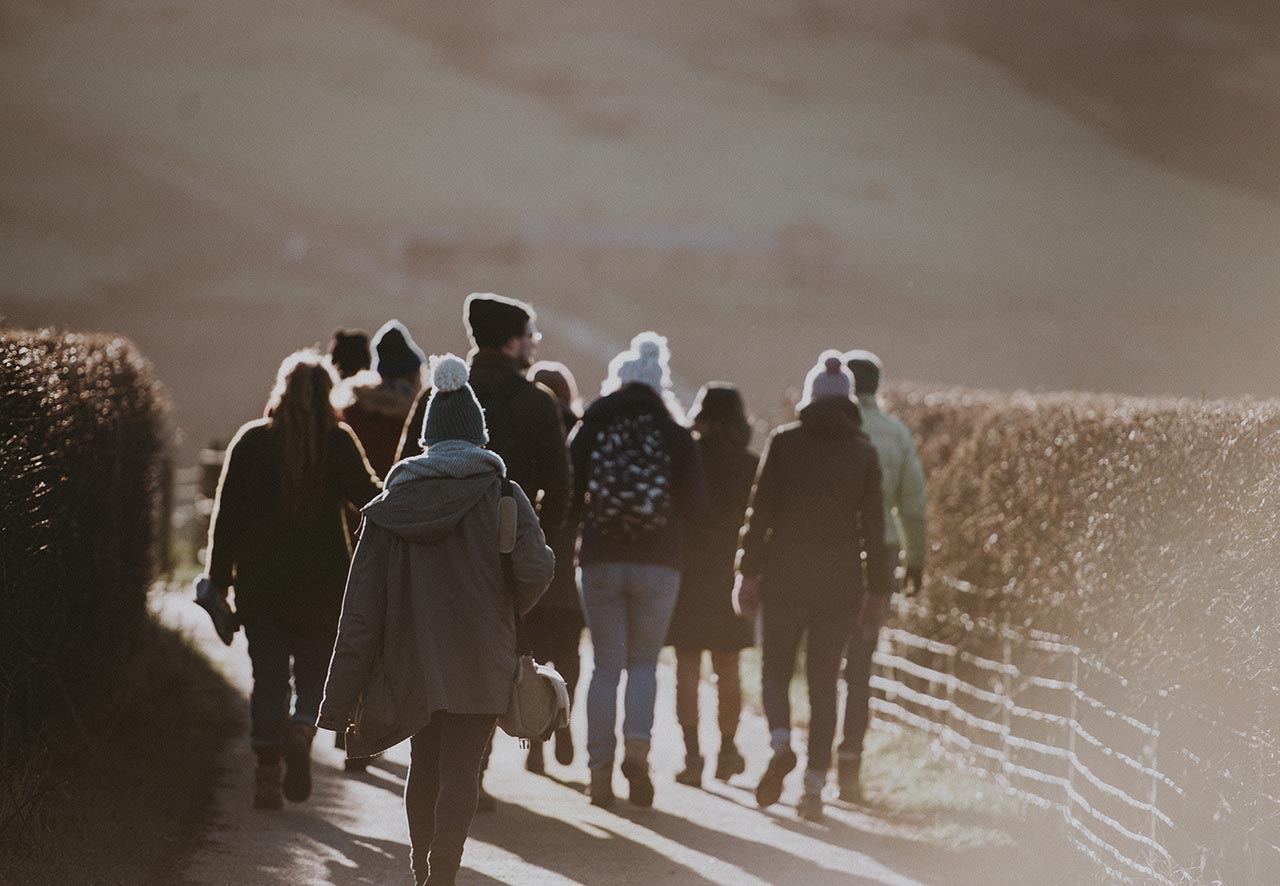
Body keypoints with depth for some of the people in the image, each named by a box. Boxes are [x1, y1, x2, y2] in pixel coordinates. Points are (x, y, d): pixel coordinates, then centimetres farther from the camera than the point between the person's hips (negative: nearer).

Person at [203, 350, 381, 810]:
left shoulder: (251, 441, 2)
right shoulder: (338, 442, -3)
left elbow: (226, 513, 2)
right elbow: (369, 496, -10)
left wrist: (219, 578, 5)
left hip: (260, 581, 1)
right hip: (322, 581, -1)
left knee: (268, 677, 6)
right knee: (314, 670, 10)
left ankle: (267, 772, -2)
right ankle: (301, 734, -18)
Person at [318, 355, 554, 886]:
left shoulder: (393, 502, 0)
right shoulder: (500, 495, -6)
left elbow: (364, 599, -2)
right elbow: (535, 567, -16)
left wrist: (344, 692, -1)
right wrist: (505, 610, 7)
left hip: (412, 658, 3)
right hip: (479, 659, -3)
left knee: (423, 767, 20)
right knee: (461, 772, -1)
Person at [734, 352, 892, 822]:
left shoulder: (784, 441, -2)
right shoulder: (863, 452, 3)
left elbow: (760, 510, -4)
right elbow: (873, 524, 3)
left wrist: (748, 572, 0)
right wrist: (877, 586, 8)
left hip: (785, 575, -1)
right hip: (840, 580, 1)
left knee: (775, 668, 12)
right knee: (824, 680, 6)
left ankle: (781, 742, -16)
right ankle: (814, 784, -1)